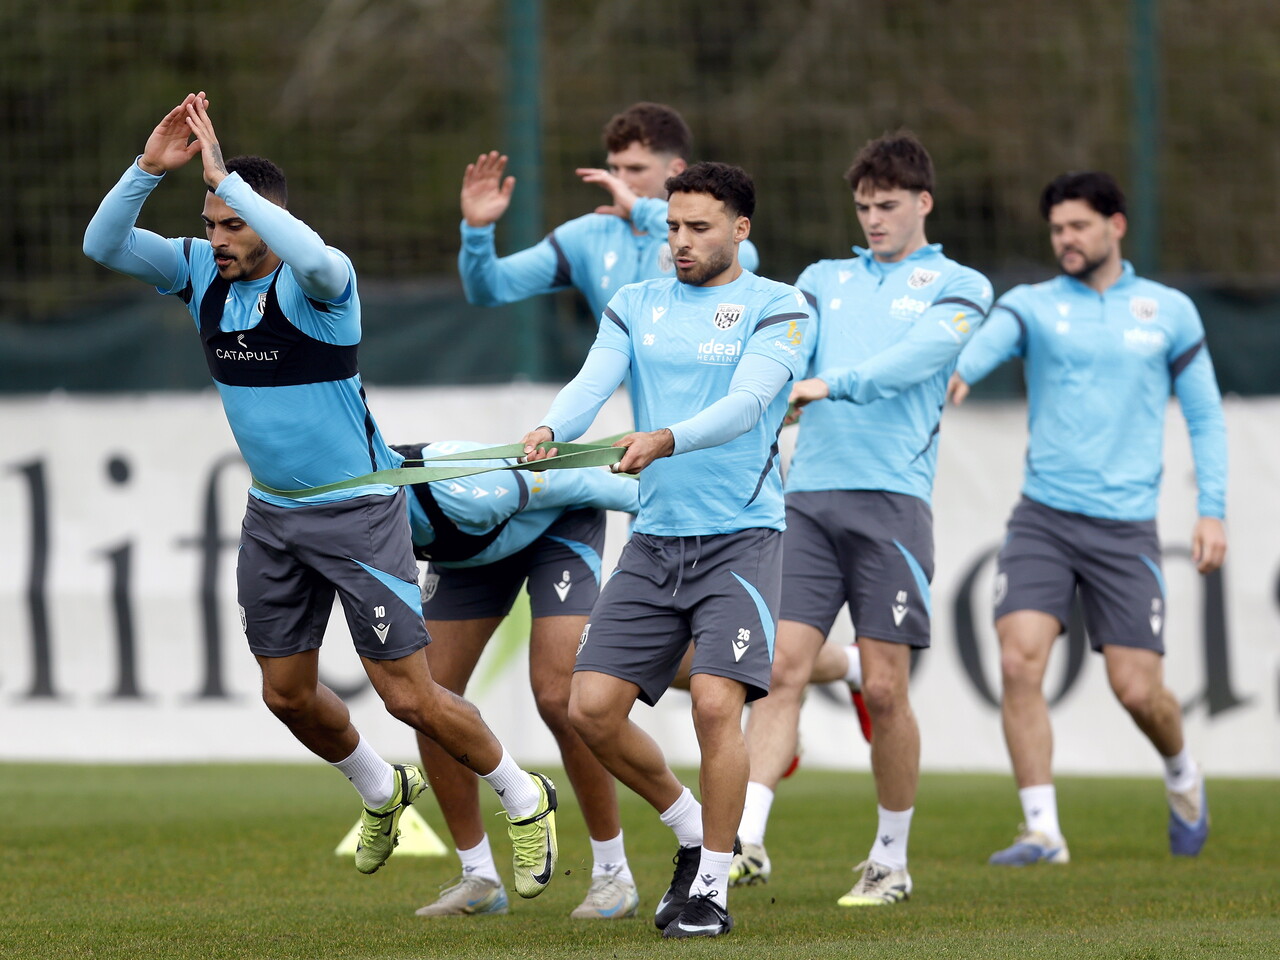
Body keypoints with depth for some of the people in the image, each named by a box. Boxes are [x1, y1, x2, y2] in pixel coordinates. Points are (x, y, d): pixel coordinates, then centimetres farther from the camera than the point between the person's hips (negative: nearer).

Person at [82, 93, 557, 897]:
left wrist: (225, 174, -40)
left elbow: (312, 257, -44)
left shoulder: (319, 280, -19)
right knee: (288, 692, 12)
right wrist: (149, 168, -22)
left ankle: (525, 801, 15)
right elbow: (104, 245, -6)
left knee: (408, 694, -6)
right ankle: (382, 791, 40)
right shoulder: (202, 272, -1)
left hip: (358, 508, -7)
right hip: (273, 514, 7)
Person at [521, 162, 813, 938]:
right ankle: (693, 832, 21)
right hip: (654, 538, 5)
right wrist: (551, 429, -27)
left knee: (717, 703, -18)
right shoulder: (635, 305, 11)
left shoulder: (777, 308, -3)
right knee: (593, 707, -3)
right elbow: (594, 380, -4)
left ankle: (713, 886, -3)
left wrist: (666, 439, -36)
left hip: (740, 536, -5)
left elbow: (745, 403, -18)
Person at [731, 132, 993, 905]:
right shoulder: (824, 279, 22)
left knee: (884, 687, -2)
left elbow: (919, 354, -10)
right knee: (783, 668, -9)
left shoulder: (958, 286, 8)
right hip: (808, 496, 3)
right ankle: (747, 839, -17)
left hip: (891, 499, -3)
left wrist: (832, 383, -24)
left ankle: (892, 860, 12)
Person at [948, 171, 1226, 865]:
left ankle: (1182, 774, 30)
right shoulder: (1033, 306, 5)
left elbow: (1205, 416, 13)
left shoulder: (1169, 311, 9)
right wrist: (956, 371, -42)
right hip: (1043, 519, 0)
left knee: (1138, 689, -3)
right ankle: (1041, 830, -11)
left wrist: (1212, 510, 3)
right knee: (1019, 659, -17)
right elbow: (988, 340, -18)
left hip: (1126, 526, 0)